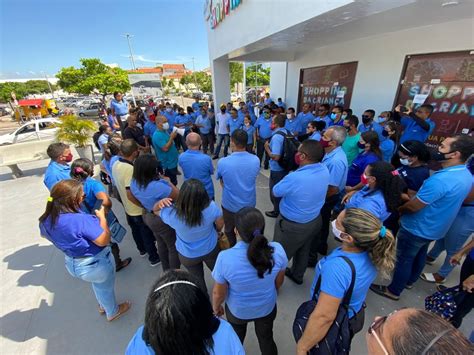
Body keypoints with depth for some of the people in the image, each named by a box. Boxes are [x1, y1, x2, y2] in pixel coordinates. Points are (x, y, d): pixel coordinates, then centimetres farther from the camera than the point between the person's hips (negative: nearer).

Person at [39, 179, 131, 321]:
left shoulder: (47, 219, -12)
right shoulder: (80, 219, -37)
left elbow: (46, 235, 10)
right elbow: (104, 240, -30)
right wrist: (102, 217, -20)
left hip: (72, 264, 7)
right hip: (95, 264, -7)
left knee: (98, 283, 34)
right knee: (106, 287, 24)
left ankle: (103, 306, 59)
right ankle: (113, 312, 48)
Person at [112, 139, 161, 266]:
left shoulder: (116, 164, -5)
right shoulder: (130, 169, -32)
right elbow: (130, 194, -31)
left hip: (128, 208, 8)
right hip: (139, 210, -8)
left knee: (136, 230, 27)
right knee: (148, 234, 11)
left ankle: (142, 250, 50)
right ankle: (154, 258, 29)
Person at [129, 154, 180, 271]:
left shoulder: (134, 182, -11)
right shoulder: (158, 186, -37)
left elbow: (131, 197, 7)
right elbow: (178, 196, -26)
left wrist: (145, 207, 11)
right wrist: (167, 182, -15)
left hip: (149, 216, 8)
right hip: (164, 220, -8)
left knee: (161, 244, 29)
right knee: (174, 247, 15)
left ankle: (166, 270, 51)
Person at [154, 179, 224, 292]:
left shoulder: (172, 214, -36)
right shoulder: (211, 207, -35)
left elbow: (155, 210, -11)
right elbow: (220, 224, -12)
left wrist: (160, 202, -34)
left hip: (187, 255, 0)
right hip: (211, 249, 1)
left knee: (197, 278, 30)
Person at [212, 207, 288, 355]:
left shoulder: (225, 258, -38)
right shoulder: (277, 250, -31)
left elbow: (218, 293, -19)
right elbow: (279, 281, -10)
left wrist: (216, 307, 3)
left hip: (237, 310, -1)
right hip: (267, 307, 1)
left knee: (237, 340, 33)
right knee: (266, 339, 33)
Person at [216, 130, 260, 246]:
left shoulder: (222, 162, -24)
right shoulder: (256, 160, -16)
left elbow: (221, 182, -6)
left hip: (230, 204, -2)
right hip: (249, 204, 3)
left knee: (229, 230, 26)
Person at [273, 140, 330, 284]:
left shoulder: (294, 178, -35)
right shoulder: (324, 170, -14)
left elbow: (275, 192, -16)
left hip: (293, 225, -7)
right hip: (314, 220, 7)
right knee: (303, 250, 30)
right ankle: (297, 275, 55)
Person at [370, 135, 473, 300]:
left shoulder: (440, 180, -34)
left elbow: (413, 207, -27)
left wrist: (398, 209, -6)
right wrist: (410, 198, 9)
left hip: (416, 229, -8)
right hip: (434, 229, 9)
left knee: (404, 259, 9)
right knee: (419, 256, 27)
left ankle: (393, 290, 28)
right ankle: (409, 281, 49)